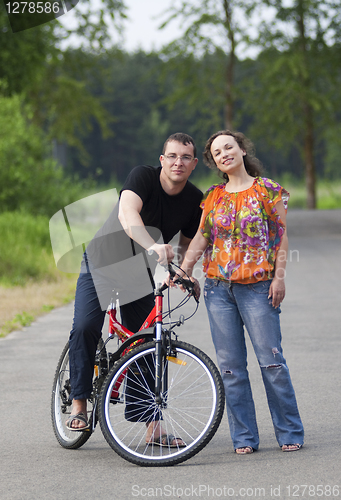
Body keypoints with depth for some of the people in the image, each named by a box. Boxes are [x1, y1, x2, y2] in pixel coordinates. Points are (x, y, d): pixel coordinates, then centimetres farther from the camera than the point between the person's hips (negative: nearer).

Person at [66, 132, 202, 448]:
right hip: (102, 264, -4)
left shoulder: (195, 200, -7)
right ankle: (79, 404, -9)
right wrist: (153, 246, -57)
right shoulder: (144, 176, -21)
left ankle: (154, 427, 6)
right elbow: (127, 215, -40)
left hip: (140, 274, 4)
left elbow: (188, 243, 7)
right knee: (85, 327, -23)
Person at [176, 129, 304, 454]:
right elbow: (201, 237, 11)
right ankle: (244, 438, 9)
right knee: (230, 365, 2)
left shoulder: (267, 190, 2)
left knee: (271, 360, -7)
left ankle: (290, 434, 3)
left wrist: (279, 277, -7)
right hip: (218, 287, 4)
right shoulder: (213, 196, 12)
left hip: (257, 286, -4)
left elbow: (281, 235, 0)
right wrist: (182, 270, -1)